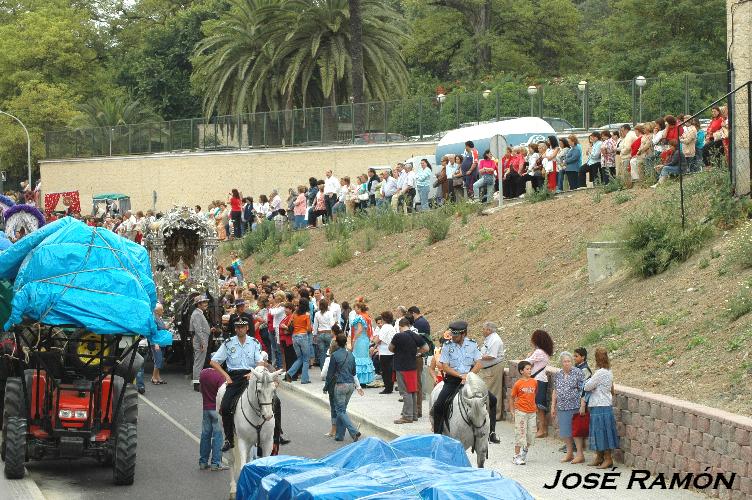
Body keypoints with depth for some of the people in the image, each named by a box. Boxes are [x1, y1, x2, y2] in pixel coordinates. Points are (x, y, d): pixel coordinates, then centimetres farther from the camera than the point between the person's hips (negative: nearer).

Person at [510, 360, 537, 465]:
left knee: (531, 434, 7)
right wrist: (512, 412, -2)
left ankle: (525, 451, 32)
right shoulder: (518, 384, -8)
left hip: (532, 412, 4)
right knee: (520, 433, -2)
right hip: (521, 412, -4)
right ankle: (516, 457, 6)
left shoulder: (534, 382, 3)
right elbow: (512, 397, 0)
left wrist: (533, 405, 13)